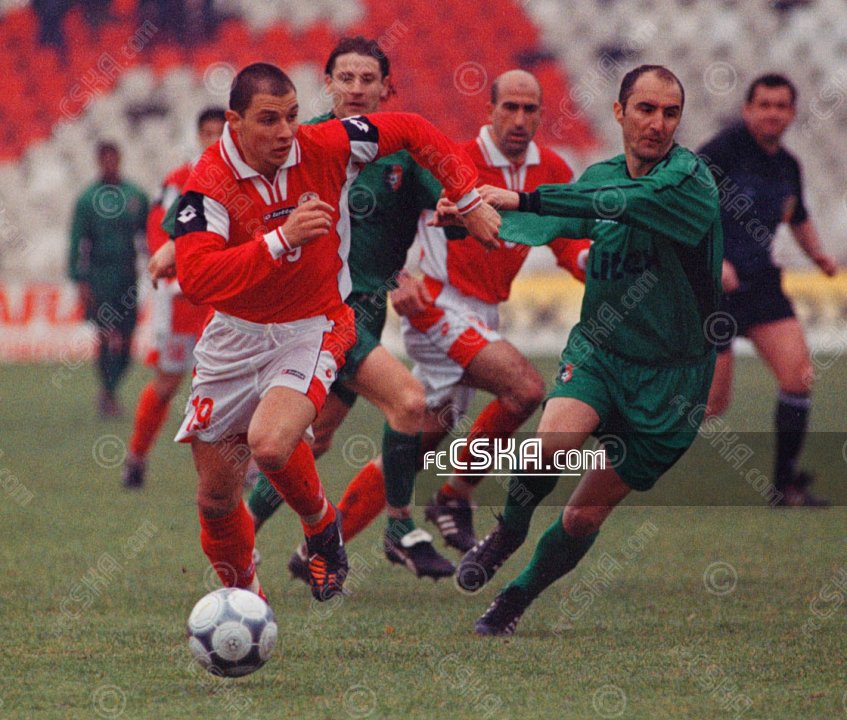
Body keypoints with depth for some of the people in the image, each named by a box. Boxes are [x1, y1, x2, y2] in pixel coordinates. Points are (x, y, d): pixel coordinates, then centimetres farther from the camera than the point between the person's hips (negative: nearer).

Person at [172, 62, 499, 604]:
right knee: (215, 498, 5)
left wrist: (470, 200, 2)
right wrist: (282, 238, -38)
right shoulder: (210, 183, -19)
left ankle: (322, 525, 2)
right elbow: (194, 277, -33)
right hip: (236, 336, 1)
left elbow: (411, 131, 3)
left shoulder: (325, 147, -13)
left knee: (270, 444, -30)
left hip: (313, 329, -1)